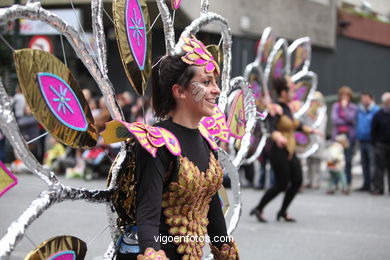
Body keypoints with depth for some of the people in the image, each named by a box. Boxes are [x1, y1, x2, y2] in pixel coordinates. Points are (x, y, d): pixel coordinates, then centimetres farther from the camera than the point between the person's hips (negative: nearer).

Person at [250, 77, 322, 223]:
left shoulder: (288, 108, 12)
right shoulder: (277, 109, -15)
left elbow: (297, 126, 28)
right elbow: (272, 128, -31)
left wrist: (312, 130, 38)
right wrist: (278, 137, -51)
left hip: (290, 152, 9)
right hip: (279, 152, -9)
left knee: (297, 181, 5)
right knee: (281, 185, -6)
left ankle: (283, 211, 17)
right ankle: (258, 209, 7)